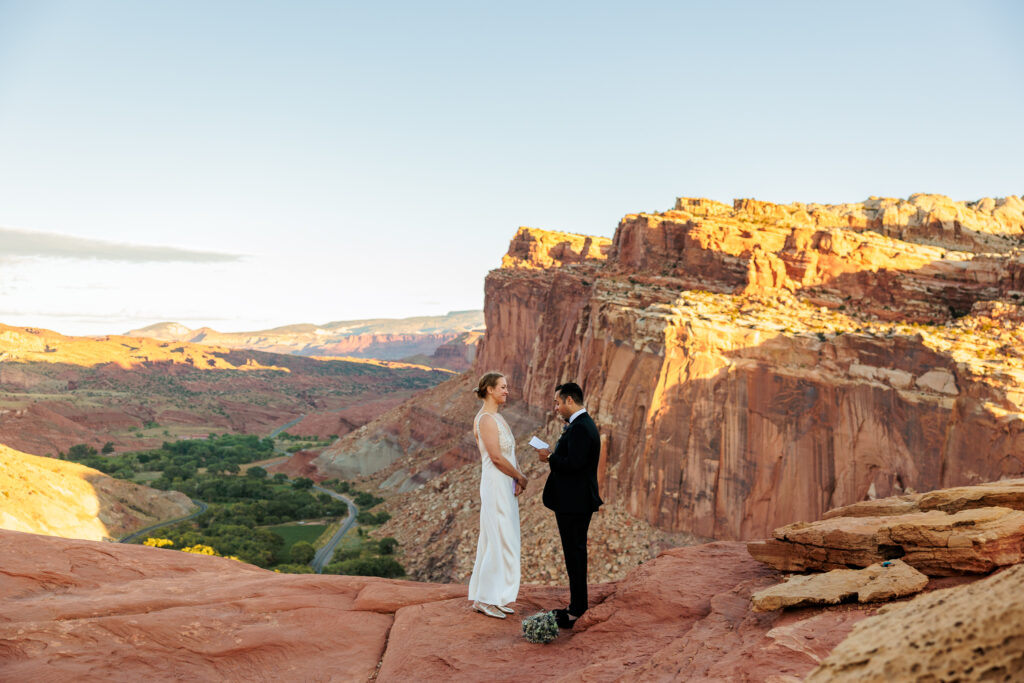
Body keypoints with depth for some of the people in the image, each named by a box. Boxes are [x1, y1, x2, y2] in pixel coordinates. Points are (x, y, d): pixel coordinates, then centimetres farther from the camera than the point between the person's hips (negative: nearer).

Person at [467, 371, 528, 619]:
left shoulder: (497, 418, 15)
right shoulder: (485, 419, -15)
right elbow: (496, 457, -20)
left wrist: (516, 480, 0)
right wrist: (520, 477, -8)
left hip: (506, 486, 10)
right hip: (496, 485, -10)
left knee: (503, 541, 12)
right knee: (499, 541, -6)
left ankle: (496, 597, 19)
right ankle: (484, 597, 2)